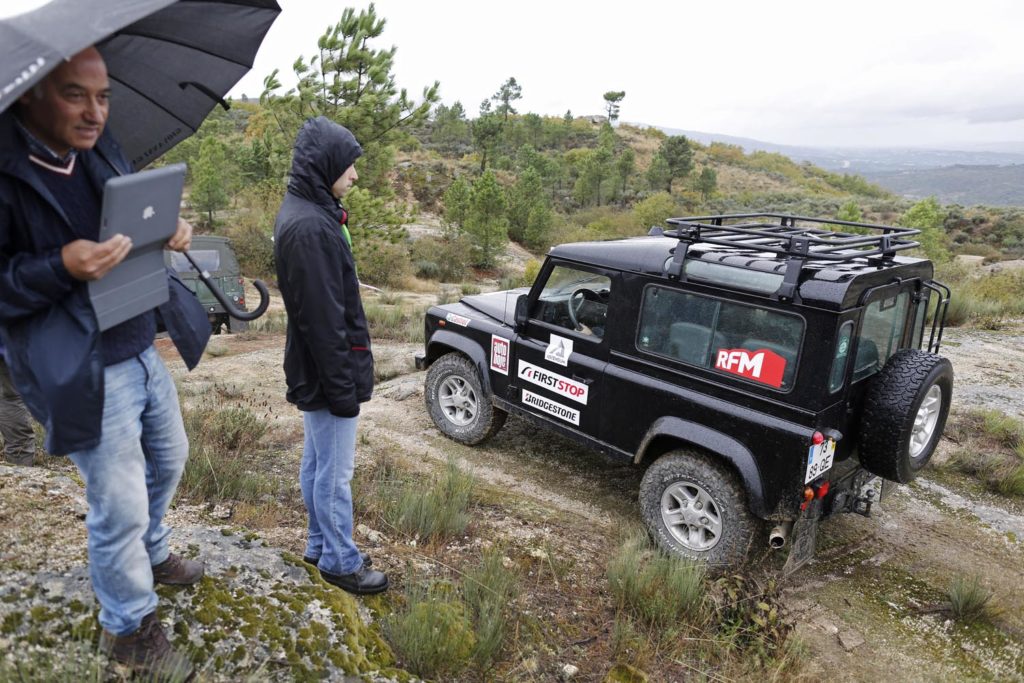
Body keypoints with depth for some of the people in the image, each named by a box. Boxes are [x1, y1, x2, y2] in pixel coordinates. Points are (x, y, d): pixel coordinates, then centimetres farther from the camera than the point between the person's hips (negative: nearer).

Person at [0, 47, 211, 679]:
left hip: (144, 351, 8)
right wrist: (61, 269, -33)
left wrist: (169, 235, -7)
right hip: (84, 374, -7)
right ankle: (129, 627, 30)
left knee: (169, 460, 25)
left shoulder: (102, 150, 2)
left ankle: (153, 556, 53)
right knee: (120, 509, 4)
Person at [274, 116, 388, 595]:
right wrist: (342, 386, -19)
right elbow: (322, 319, -24)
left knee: (316, 463, 20)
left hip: (313, 372, 10)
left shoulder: (304, 212, 8)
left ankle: (321, 545, 36)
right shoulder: (310, 226, -24)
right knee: (335, 471, 5)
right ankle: (340, 561, 22)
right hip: (327, 373, -10)